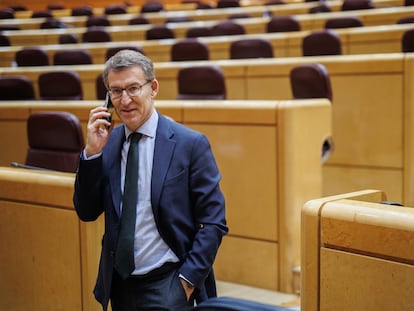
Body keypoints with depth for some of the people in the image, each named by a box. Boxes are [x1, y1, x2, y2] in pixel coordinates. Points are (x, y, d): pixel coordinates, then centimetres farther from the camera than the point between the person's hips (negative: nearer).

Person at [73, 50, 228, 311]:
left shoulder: (191, 144, -8)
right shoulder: (107, 142, 4)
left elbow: (214, 222, -7)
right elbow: (86, 212, 2)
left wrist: (188, 279, -12)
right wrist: (92, 152, -8)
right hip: (119, 285, 4)